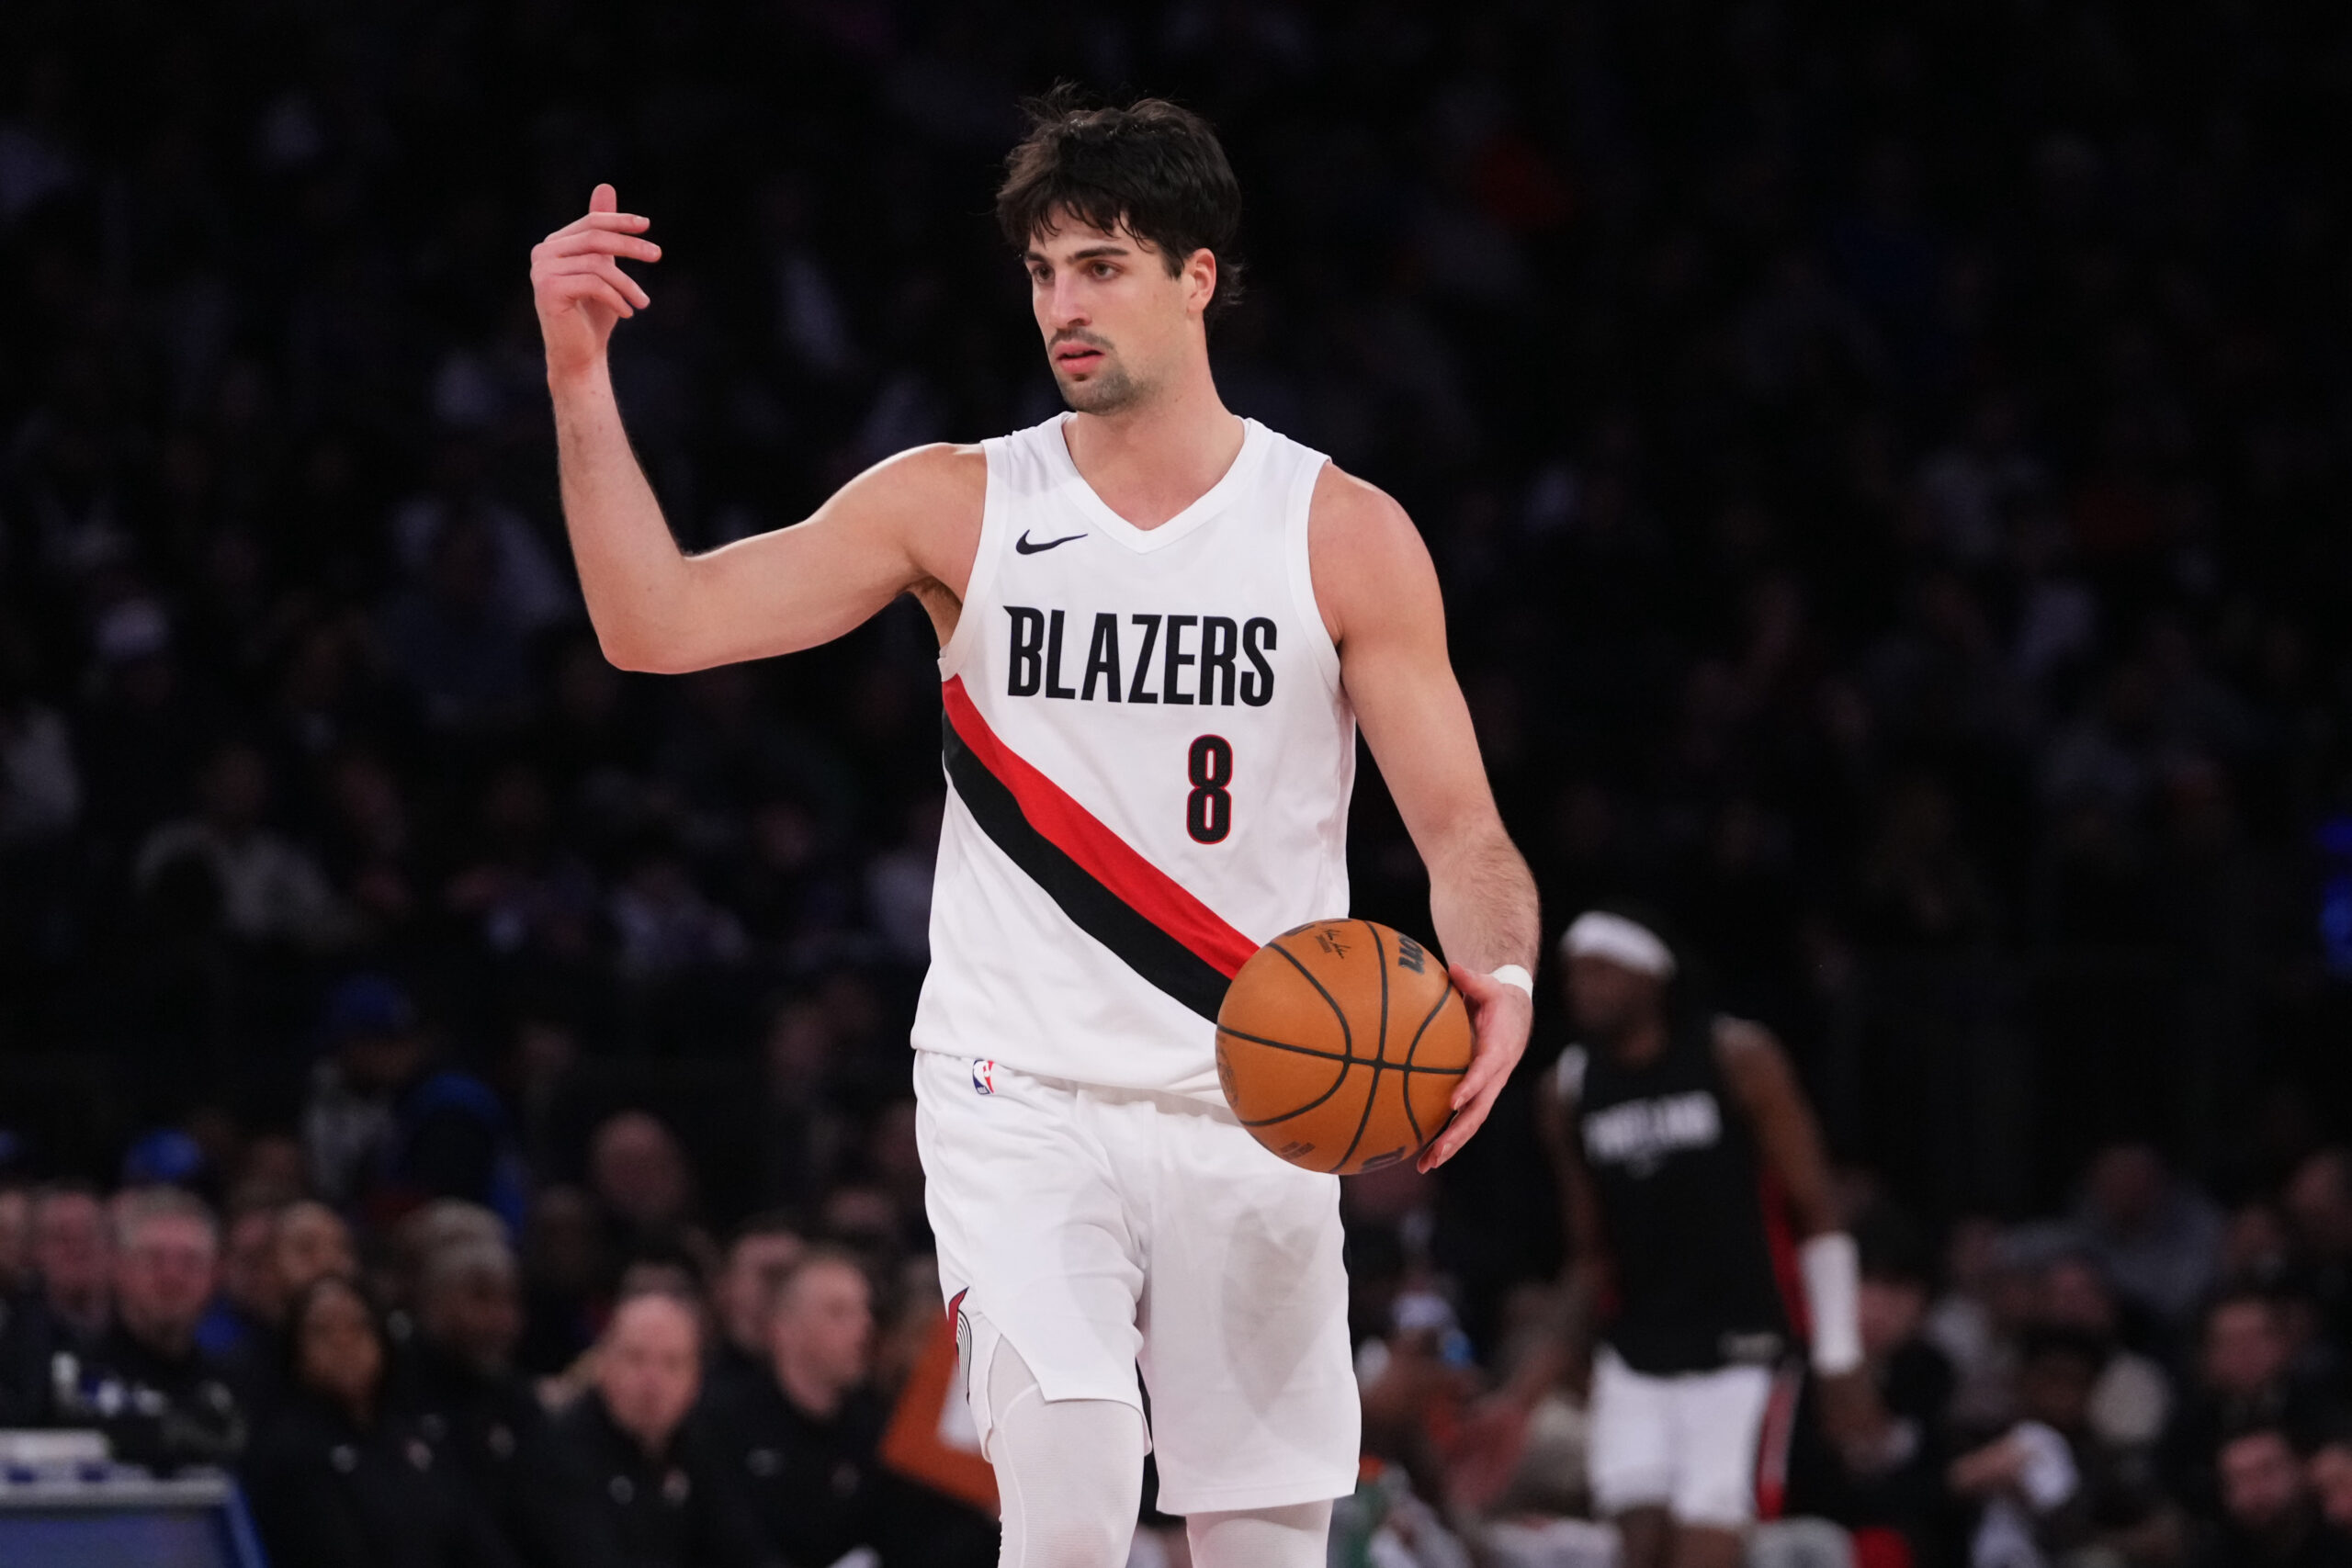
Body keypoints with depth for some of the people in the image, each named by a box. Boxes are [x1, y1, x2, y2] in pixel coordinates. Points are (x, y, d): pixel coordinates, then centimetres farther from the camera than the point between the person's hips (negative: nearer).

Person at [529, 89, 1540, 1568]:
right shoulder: (959, 505, 1)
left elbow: (1465, 832, 0)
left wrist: (1500, 979, -22)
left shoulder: (1344, 533, 0)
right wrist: (580, 381, -18)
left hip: (1251, 1115, 1)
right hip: (1024, 1100, -1)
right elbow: (655, 624, -6)